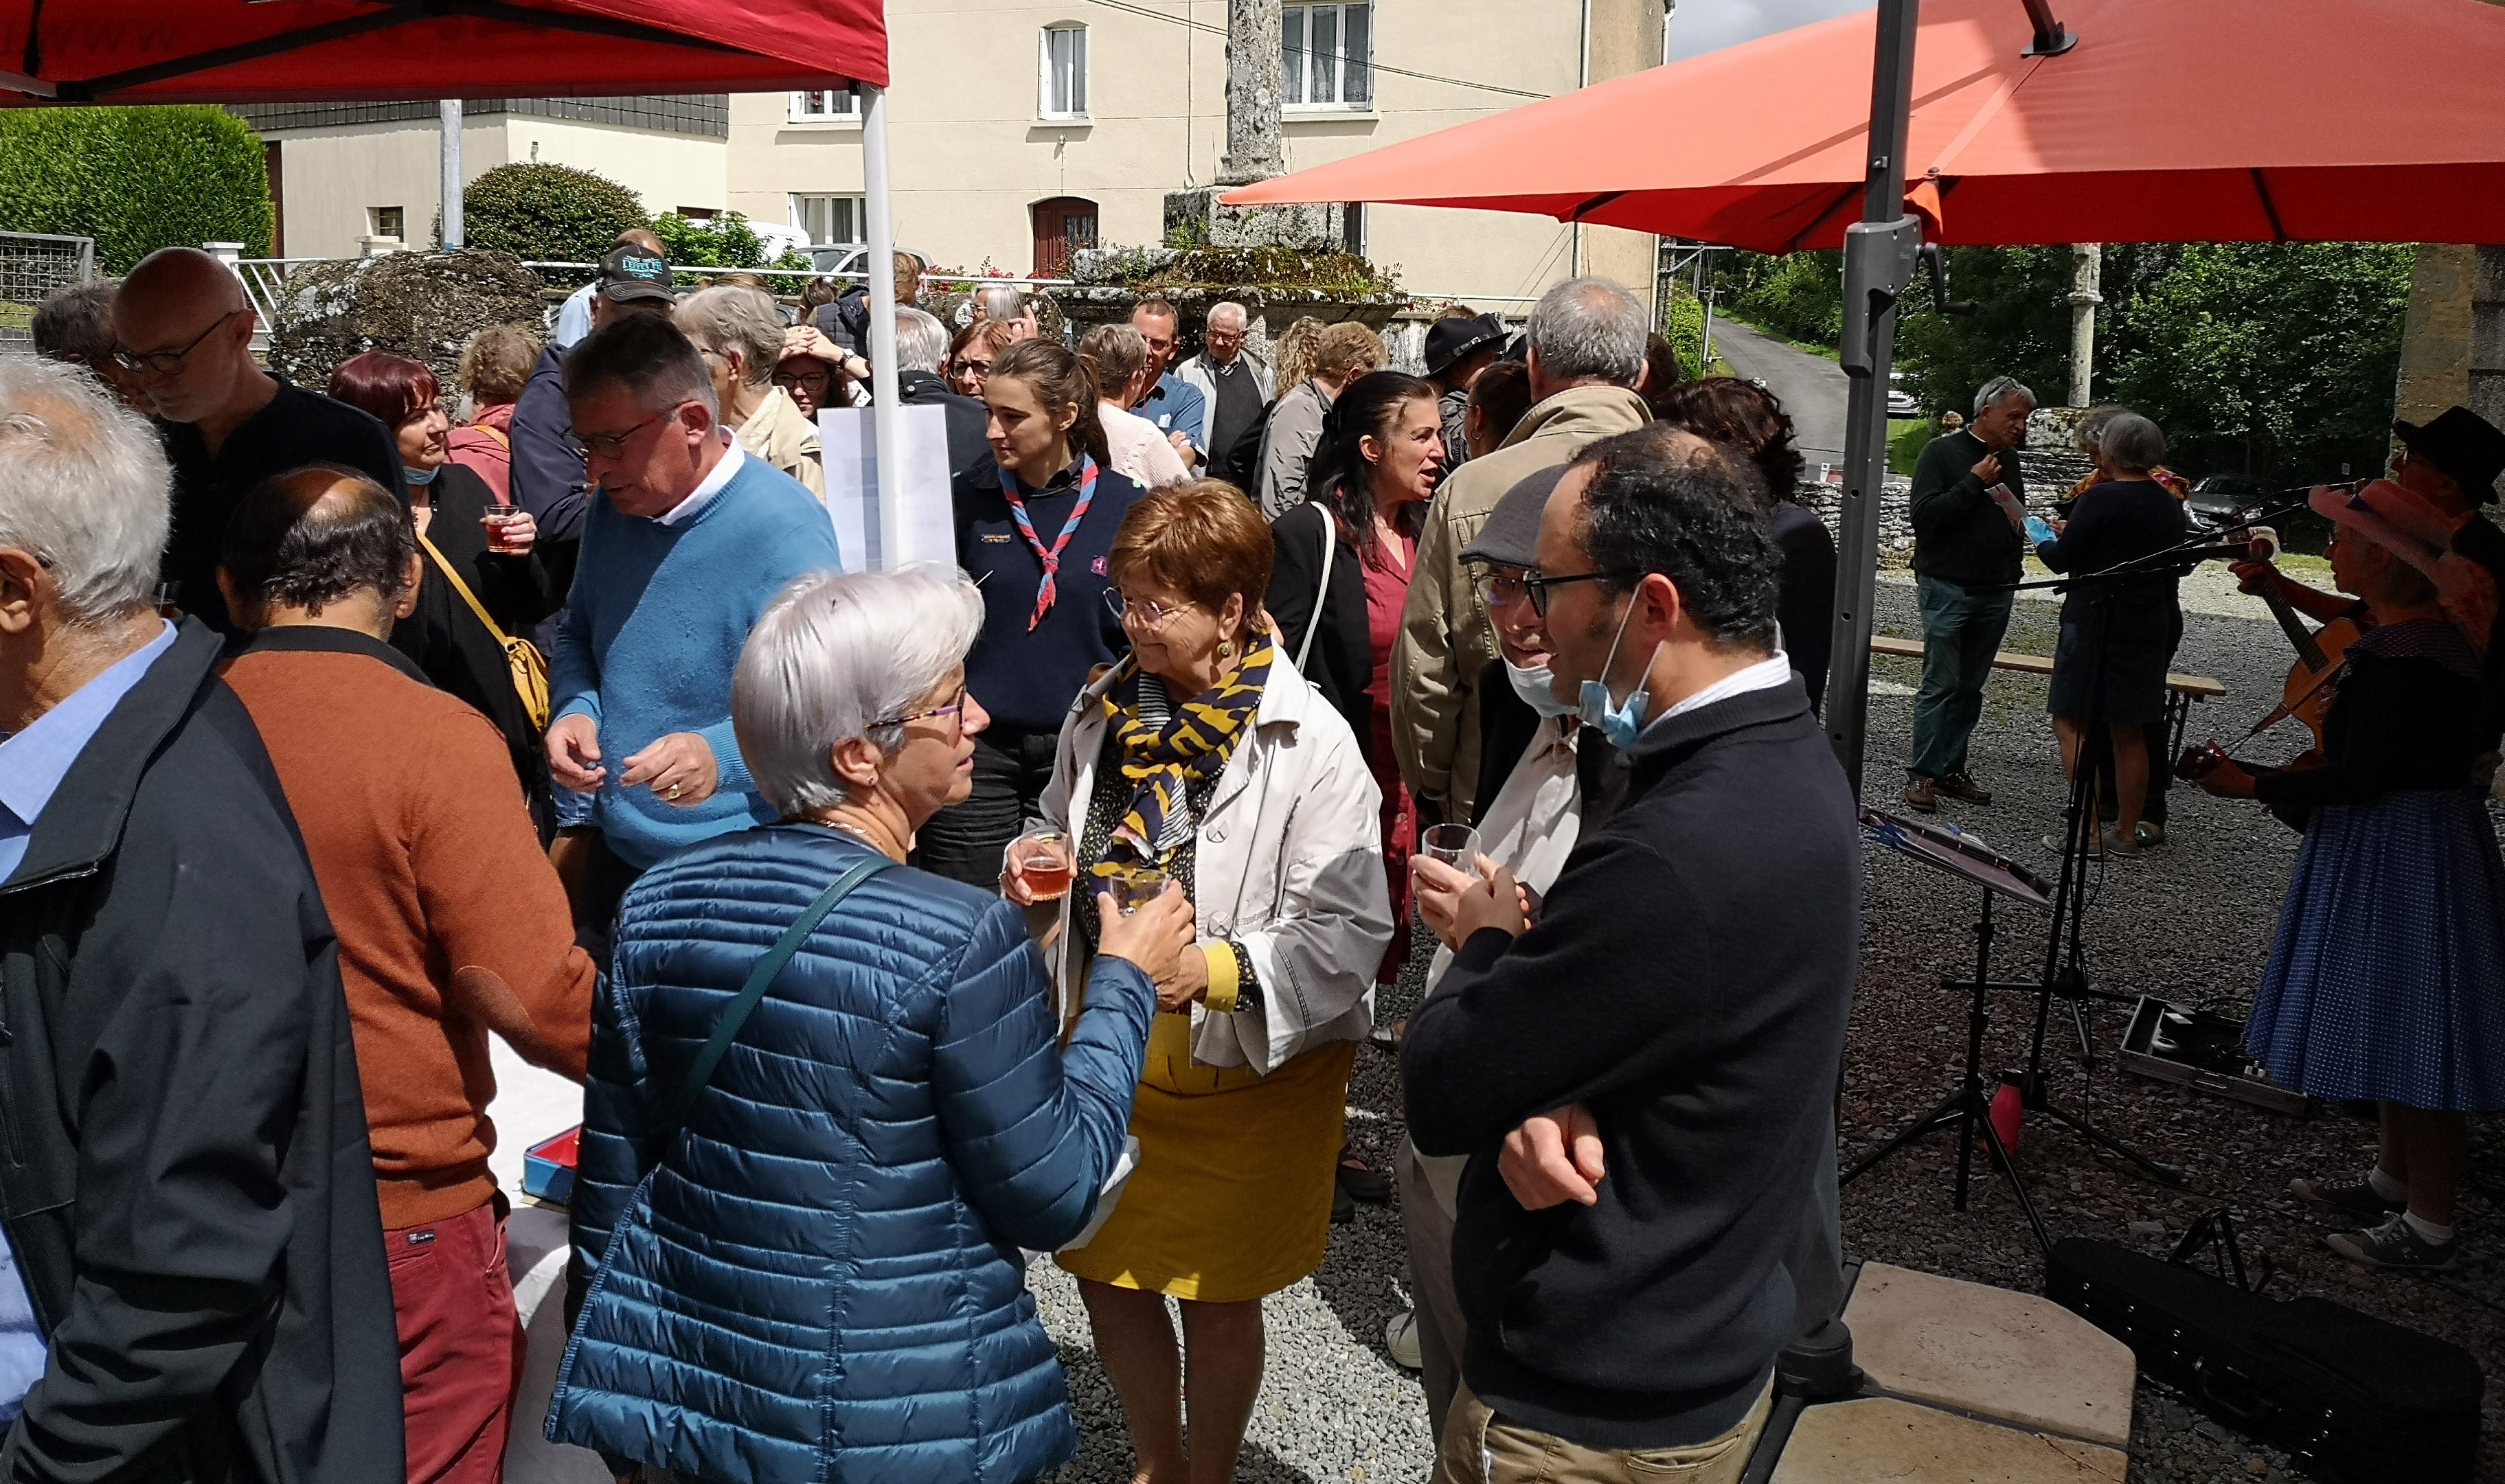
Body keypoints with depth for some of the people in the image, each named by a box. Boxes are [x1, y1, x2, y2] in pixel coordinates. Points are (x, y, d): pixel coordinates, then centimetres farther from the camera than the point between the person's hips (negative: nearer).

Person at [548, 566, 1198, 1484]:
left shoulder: (659, 903, -5)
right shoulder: (966, 942, -22)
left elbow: (609, 1181, 3)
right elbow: (1051, 1197, -15)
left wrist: (639, 1357, 18)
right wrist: (1124, 985, -6)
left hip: (682, 1381, 5)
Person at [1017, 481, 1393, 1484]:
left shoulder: (1310, 743, -17)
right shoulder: (1101, 709, 1)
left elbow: (1350, 933, -19)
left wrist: (1217, 969, -31)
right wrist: (1035, 874, -5)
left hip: (1238, 1069, -5)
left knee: (1218, 1301, 13)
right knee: (1109, 1277, 18)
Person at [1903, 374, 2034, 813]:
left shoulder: (2008, 462, 15)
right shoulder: (1942, 451, -4)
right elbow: (1923, 513, -15)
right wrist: (1974, 483, -16)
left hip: (1995, 591, 6)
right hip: (1948, 586, -6)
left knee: (1971, 688, 7)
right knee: (1940, 684, -7)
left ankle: (1951, 768, 14)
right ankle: (1922, 773, -2)